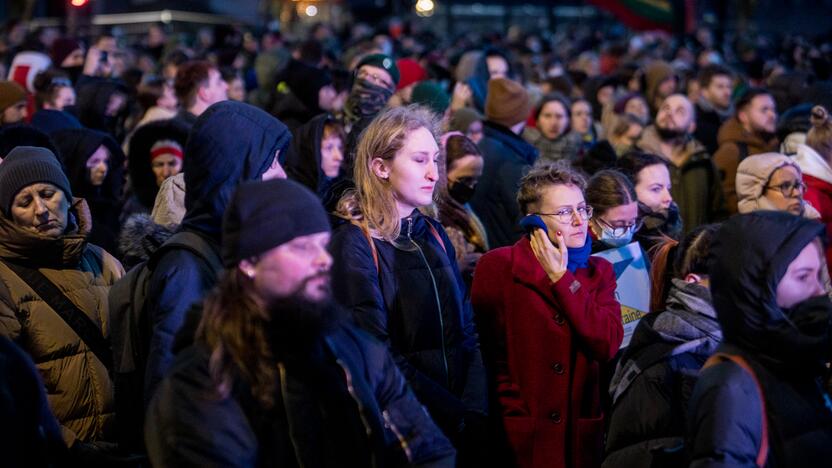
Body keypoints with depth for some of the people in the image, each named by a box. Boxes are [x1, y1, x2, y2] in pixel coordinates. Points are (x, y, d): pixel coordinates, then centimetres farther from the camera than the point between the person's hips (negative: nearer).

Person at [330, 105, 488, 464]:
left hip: (462, 424, 6)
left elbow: (466, 330, 6)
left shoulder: (433, 233, 9)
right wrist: (456, 415, -16)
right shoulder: (354, 243, -11)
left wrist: (475, 410, -9)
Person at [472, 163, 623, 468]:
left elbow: (608, 345, -8)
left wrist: (561, 279, -9)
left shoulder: (600, 272, 8)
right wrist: (514, 418, -12)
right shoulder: (497, 267, -3)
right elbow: (488, 356, -5)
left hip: (583, 438, 4)